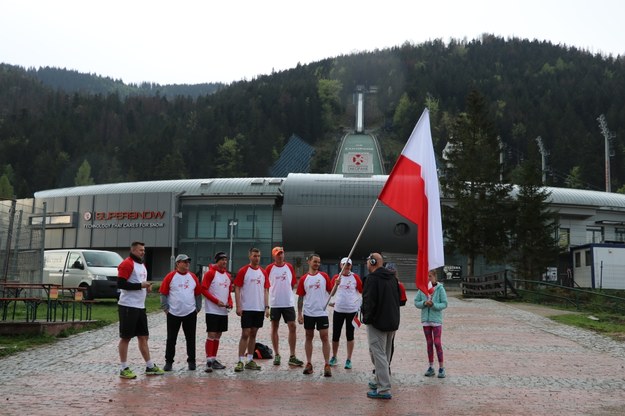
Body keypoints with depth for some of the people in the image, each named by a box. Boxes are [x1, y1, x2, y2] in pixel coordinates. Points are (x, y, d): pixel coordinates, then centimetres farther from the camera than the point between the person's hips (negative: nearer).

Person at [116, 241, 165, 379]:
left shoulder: (142, 265, 18)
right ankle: (124, 369, 6)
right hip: (128, 306, -9)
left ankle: (150, 366, 19)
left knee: (143, 337, 13)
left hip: (140, 306, 9)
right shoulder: (127, 264, -11)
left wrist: (147, 286, 8)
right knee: (125, 337, -1)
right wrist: (140, 285, -18)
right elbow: (120, 284, -19)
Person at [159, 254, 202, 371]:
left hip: (190, 313, 3)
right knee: (171, 339, 4)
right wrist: (165, 309, -5)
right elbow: (163, 293, -1)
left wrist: (198, 308, 7)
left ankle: (191, 361, 18)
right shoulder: (170, 276, -3)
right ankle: (169, 362, 14)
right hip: (173, 313, -2)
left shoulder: (193, 277, 6)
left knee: (191, 338, 8)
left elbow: (198, 294, 12)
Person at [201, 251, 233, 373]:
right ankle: (209, 361, -8)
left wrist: (230, 303, 2)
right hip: (212, 310, -7)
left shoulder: (228, 275, 14)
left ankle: (214, 360, 18)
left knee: (218, 336, 11)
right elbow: (204, 290, -12)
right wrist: (217, 301, -17)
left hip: (224, 311, 7)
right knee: (211, 335, -9)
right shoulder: (210, 273, -8)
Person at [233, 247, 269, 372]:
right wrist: (238, 306, -12)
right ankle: (240, 361, -1)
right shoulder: (243, 271, -4)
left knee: (253, 334, 10)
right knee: (245, 334, -6)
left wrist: (267, 307, 3)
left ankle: (250, 360, 17)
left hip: (259, 309, 5)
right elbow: (237, 289, -6)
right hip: (246, 308, -4)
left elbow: (265, 290, 11)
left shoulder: (263, 272, 9)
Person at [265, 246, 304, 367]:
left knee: (292, 327, -3)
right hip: (274, 303, -2)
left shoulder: (289, 267, 6)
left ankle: (292, 357, 3)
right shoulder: (269, 268, -2)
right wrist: (276, 293, -1)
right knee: (274, 328, 5)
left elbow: (293, 284, 13)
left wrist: (285, 292, 9)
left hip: (288, 302, 2)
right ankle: (277, 355, 16)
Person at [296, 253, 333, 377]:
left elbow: (331, 292, 4)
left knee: (324, 337, -3)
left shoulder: (324, 276, 3)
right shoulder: (304, 279, 3)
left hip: (322, 312, -1)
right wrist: (299, 314, 1)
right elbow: (300, 297, 5)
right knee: (309, 337, 9)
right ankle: (309, 364, 17)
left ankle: (327, 365, 1)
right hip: (308, 313, 1)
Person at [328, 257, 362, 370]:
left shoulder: (355, 277, 0)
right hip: (338, 310, 1)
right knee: (335, 335, 7)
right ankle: (334, 357, 24)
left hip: (352, 310, -1)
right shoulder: (336, 277, 3)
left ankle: (349, 360, 15)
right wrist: (336, 284, -20)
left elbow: (362, 291, 4)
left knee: (350, 335, 6)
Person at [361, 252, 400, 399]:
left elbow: (369, 301, -19)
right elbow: (398, 299, 18)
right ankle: (379, 381, 31)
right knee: (385, 354, 19)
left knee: (378, 354, -5)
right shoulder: (392, 278, 13)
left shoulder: (372, 278, -14)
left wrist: (366, 318, -8)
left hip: (377, 322, -9)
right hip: (392, 322, 9)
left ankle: (384, 389, -8)